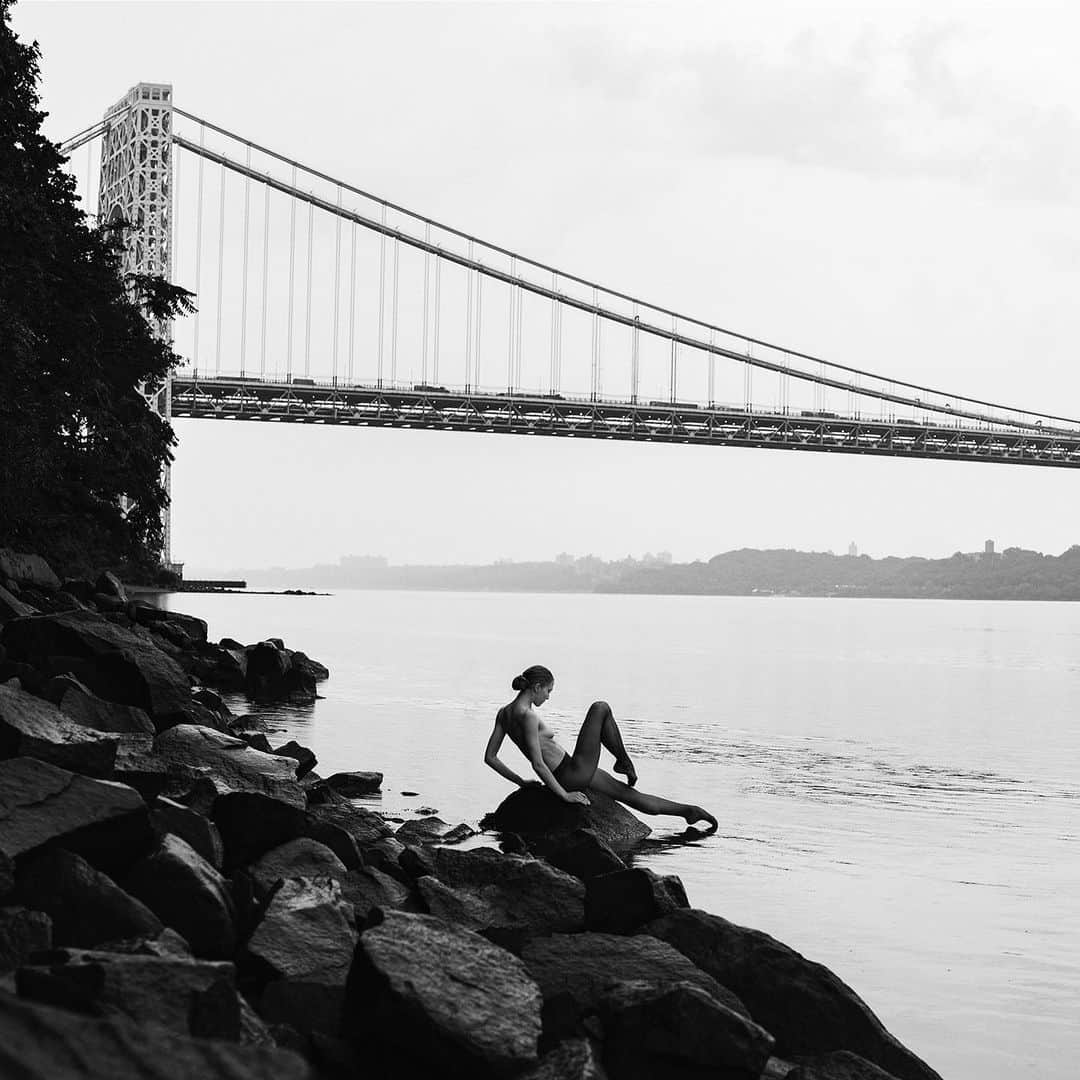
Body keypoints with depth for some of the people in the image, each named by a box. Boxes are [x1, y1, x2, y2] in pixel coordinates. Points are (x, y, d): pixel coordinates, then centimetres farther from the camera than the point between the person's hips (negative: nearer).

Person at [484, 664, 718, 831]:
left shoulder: (504, 713, 4)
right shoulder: (528, 716, -22)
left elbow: (489, 757, 6)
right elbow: (537, 764, -25)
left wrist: (520, 781, 11)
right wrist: (564, 794, -17)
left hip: (563, 777, 9)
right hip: (573, 774, -9)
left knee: (628, 792, 17)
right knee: (601, 708, -3)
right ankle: (624, 762, 15)